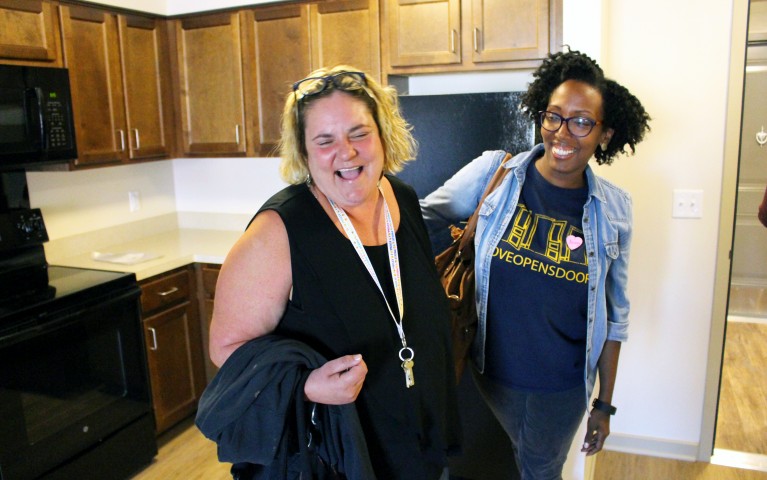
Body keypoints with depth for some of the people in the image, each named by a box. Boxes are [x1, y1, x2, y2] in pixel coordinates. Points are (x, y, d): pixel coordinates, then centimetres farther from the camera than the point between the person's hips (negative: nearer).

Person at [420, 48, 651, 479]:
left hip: (564, 386, 1)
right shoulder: (494, 173, -13)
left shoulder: (614, 210, -9)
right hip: (494, 368, 0)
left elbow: (614, 313, -2)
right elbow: (426, 216, -8)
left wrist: (605, 403, 3)